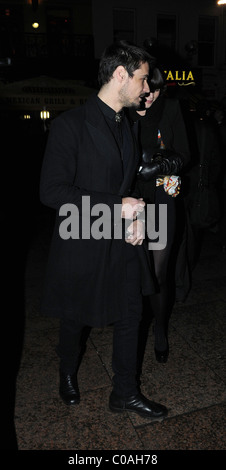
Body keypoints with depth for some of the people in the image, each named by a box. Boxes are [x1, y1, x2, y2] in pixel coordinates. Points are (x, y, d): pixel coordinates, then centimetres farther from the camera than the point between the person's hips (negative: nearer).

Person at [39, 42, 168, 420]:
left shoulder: (126, 125, 10)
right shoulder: (70, 125, -15)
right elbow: (52, 191, -21)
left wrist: (135, 216, -1)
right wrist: (117, 205, -21)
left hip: (123, 242, 7)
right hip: (81, 244, -6)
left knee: (130, 315, 11)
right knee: (74, 317, 15)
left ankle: (125, 392, 32)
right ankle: (67, 373, 47)